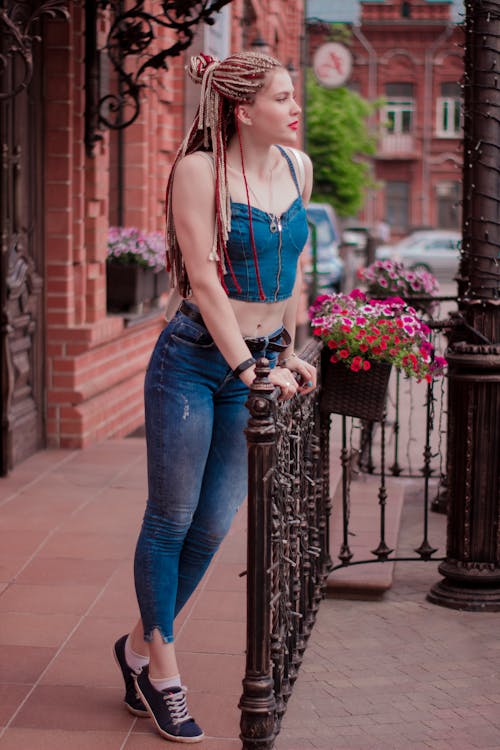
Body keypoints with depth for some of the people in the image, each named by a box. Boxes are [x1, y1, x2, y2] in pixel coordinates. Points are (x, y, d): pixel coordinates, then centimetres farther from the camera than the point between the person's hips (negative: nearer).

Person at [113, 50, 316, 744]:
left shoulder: (297, 167, 6)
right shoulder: (200, 170, -12)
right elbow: (205, 281, -16)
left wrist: (288, 351, 18)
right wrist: (250, 370, -20)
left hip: (260, 360, 6)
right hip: (195, 360, -6)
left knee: (214, 525, 7)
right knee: (171, 519, 3)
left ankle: (140, 646, 27)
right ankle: (161, 666, 19)